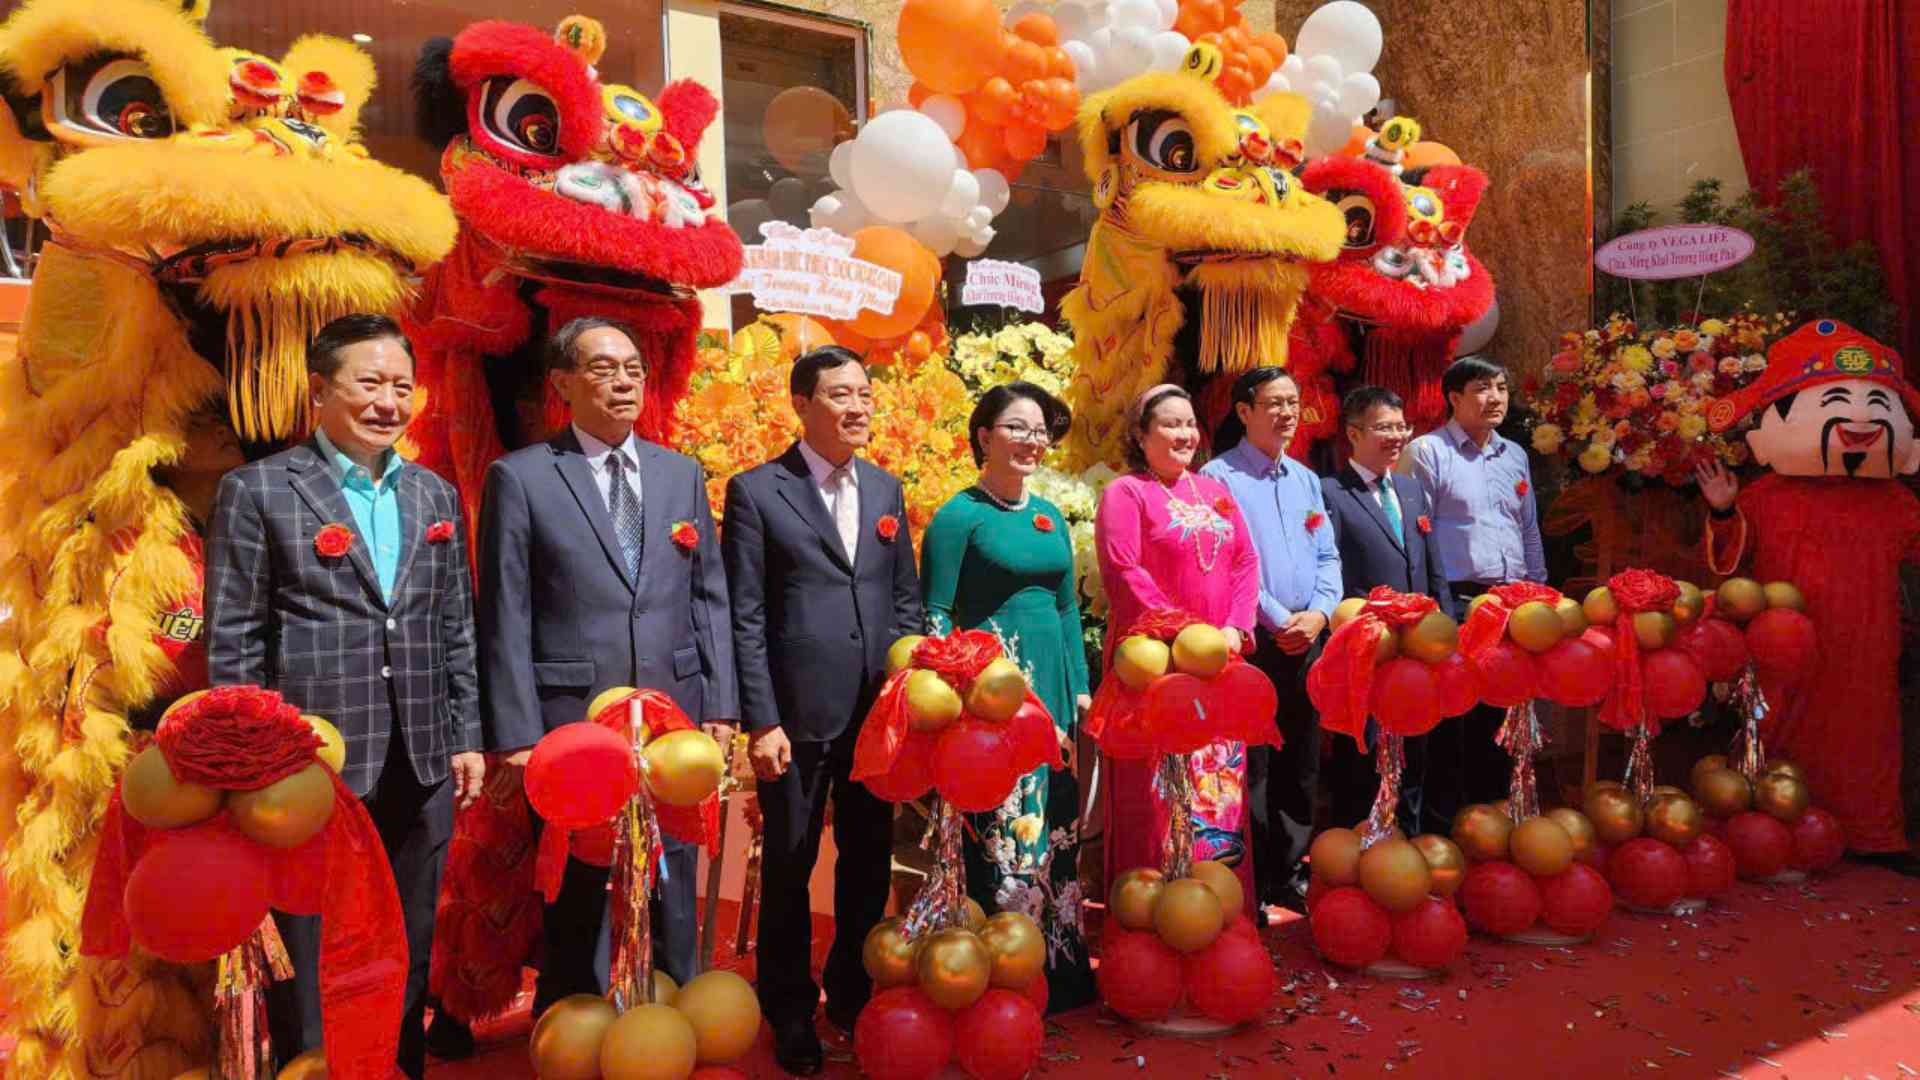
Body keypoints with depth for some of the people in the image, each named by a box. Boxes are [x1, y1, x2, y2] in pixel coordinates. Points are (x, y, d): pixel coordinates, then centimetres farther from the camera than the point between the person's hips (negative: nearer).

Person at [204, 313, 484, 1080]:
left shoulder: (435, 495, 11)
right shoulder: (257, 490, -3)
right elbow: (232, 641, -4)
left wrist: (466, 737, 8)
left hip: (421, 767, 4)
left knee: (410, 953, 15)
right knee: (314, 961, 8)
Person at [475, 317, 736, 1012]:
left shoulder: (682, 474, 9)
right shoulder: (519, 478, -3)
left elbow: (710, 597, 10)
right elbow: (505, 618, -5)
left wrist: (720, 707, 5)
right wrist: (518, 736, -9)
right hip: (571, 723, -3)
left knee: (672, 898, 15)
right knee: (577, 909, 11)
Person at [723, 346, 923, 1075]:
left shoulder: (885, 488, 11)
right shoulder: (756, 491, -4)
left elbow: (906, 599, 13)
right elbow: (745, 617, -7)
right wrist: (760, 721, -12)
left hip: (881, 712, 5)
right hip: (799, 714, -4)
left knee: (869, 860, 15)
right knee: (789, 865, 10)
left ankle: (854, 995, 35)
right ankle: (790, 1013, 29)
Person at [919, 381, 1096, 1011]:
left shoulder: (1050, 516, 13)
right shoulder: (959, 517, -6)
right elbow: (935, 612, -7)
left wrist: (1080, 687, 15)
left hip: (1051, 687, 7)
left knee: (1056, 828, 11)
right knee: (1003, 833, -4)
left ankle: (1061, 967, 25)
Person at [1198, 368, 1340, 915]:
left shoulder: (1306, 479, 16)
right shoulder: (1219, 476, -5)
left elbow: (1328, 556, 13)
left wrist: (1318, 612, -5)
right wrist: (1280, 621, -13)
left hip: (1307, 639, 7)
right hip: (1252, 640, -6)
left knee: (1300, 763, 12)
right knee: (1251, 767, -3)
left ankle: (1289, 874, 24)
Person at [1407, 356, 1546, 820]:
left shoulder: (1515, 455, 17)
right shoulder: (1428, 451, -3)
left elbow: (1530, 529, 23)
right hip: (1456, 603, -6)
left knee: (1498, 718, 12)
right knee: (1450, 719, -2)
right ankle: (1443, 814, 8)